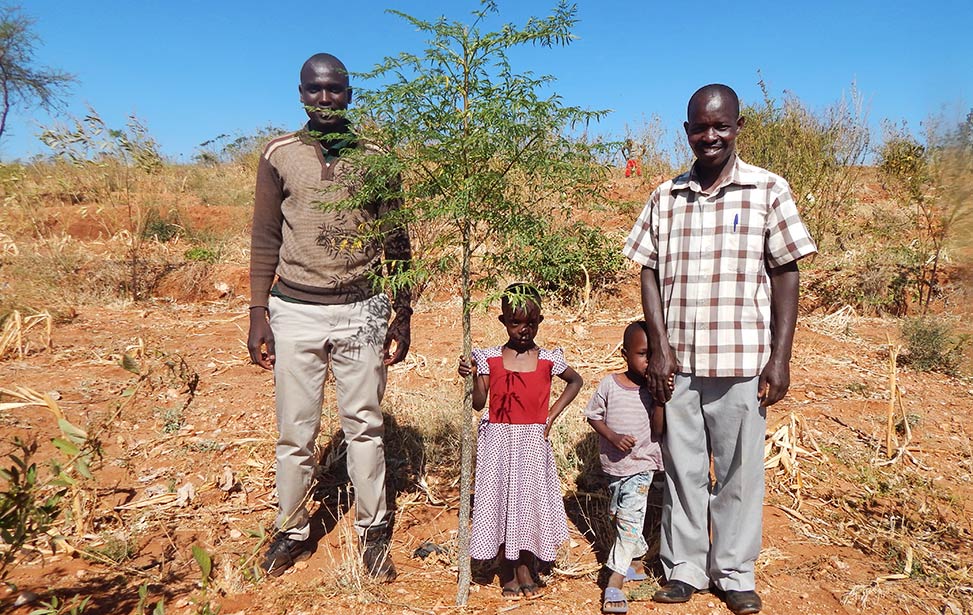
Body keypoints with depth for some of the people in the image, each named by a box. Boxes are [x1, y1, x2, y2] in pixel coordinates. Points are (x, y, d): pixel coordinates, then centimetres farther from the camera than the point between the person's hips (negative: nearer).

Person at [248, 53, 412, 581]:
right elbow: (265, 240, 5)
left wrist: (403, 314, 3)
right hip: (294, 309, 1)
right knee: (294, 431, 7)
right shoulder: (279, 155, 4)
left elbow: (396, 243, 6)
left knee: (364, 426, 7)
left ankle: (373, 530, 22)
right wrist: (258, 315, -1)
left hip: (361, 310, 0)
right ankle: (292, 531, 25)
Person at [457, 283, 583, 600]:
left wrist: (553, 414, 7)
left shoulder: (548, 359, -1)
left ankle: (525, 570, 20)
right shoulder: (489, 358, -2)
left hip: (533, 442, 0)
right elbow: (479, 403, -4)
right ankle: (508, 574, 18)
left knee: (530, 500, 4)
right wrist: (472, 377, -22)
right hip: (498, 442, 0)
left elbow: (576, 381, 16)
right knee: (501, 501, 4)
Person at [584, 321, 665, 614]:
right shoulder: (609, 384, -9)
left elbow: (658, 431, -12)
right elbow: (593, 416, -1)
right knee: (622, 517, 20)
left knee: (629, 519, -11)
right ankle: (636, 562, 44)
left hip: (641, 465, -2)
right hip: (613, 465, 3)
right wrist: (613, 437, -16)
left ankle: (615, 582, -7)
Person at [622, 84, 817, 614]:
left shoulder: (768, 191, 1)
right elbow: (649, 272, 7)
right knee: (682, 468, 10)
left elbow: (786, 275, 0)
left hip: (742, 359, -2)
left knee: (739, 471, 8)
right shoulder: (666, 198, 7)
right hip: (677, 360, 2)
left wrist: (780, 358, -4)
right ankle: (684, 568, 26)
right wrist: (659, 346, -3)